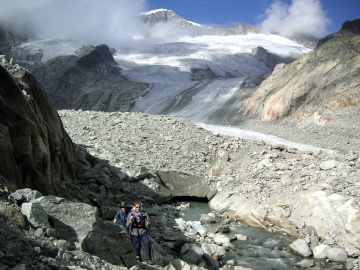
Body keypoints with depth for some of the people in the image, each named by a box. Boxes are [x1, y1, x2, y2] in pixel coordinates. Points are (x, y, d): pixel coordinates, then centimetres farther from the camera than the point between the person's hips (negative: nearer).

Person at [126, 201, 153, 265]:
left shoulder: (144, 213, -1)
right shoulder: (131, 214, -2)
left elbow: (147, 226, 3)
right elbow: (127, 225, -2)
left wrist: (148, 224, -21)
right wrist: (130, 220, -22)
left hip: (143, 231, 0)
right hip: (134, 232, 0)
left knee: (147, 243, -22)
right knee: (137, 247, 3)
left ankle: (148, 259, -16)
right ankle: (138, 259, 27)